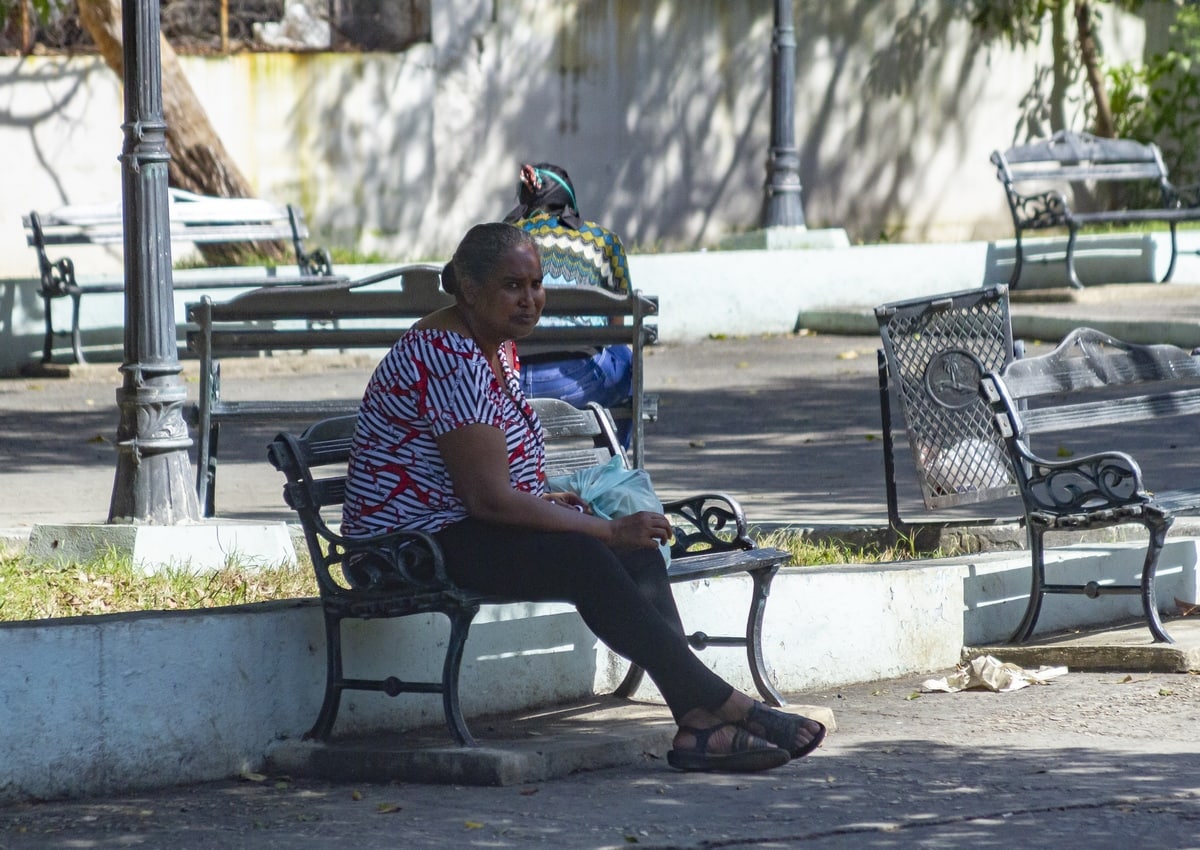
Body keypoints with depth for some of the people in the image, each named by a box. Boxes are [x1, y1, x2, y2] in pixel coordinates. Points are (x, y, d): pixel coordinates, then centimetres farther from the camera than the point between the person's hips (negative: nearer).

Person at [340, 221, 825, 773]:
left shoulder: (496, 346, 13)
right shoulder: (450, 358, -20)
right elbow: (489, 499, -26)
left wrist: (549, 500, 4)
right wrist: (607, 531, -21)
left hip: (457, 529, 10)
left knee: (637, 553, -12)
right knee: (586, 559, -29)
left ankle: (697, 725, -24)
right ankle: (719, 703, -25)